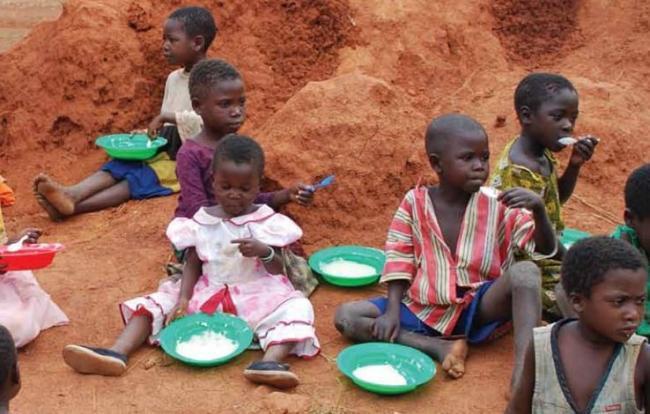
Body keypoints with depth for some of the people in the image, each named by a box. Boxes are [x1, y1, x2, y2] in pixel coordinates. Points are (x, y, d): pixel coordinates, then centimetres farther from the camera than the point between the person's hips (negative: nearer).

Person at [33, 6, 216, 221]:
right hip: (167, 151, 8)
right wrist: (150, 134, 4)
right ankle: (71, 194, -42)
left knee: (139, 177, -27)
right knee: (121, 164, -18)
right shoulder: (173, 79, 15)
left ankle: (73, 207, -44)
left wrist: (165, 117, -24)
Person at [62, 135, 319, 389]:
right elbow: (193, 264, 4)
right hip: (207, 294, 3)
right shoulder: (202, 222, 4)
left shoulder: (267, 222, -2)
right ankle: (117, 353, -29)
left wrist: (264, 252, -24)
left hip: (255, 295, -3)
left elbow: (279, 271, -3)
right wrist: (184, 298, -13)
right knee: (155, 305, -10)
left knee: (294, 309, -31)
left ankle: (270, 361, -55)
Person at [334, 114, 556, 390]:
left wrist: (538, 209, -28)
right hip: (423, 311, 2)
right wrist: (392, 311, -11)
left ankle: (523, 370, -38)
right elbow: (399, 262, 1)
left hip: (478, 309, -1)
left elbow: (547, 249, -9)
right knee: (345, 316, -15)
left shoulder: (498, 206, -4)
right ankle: (440, 347, -24)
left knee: (525, 272, -28)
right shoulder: (415, 203, -3)